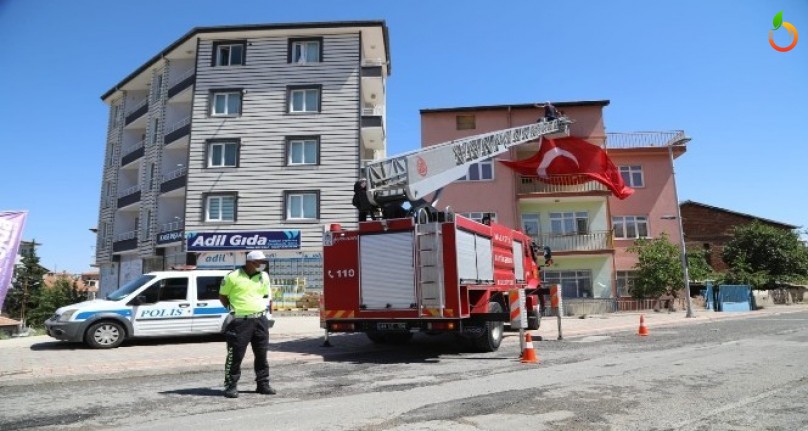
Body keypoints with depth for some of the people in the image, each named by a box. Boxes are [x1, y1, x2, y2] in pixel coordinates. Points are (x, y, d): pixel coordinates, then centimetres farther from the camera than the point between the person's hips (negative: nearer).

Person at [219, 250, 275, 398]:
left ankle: (263, 384, 20)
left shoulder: (264, 277, 10)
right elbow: (222, 296, 3)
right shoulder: (232, 277, -6)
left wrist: (264, 305, 8)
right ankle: (231, 385, 12)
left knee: (261, 354, 10)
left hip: (260, 320, 5)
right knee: (235, 354, -1)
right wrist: (233, 308, -3)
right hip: (240, 321, -5)